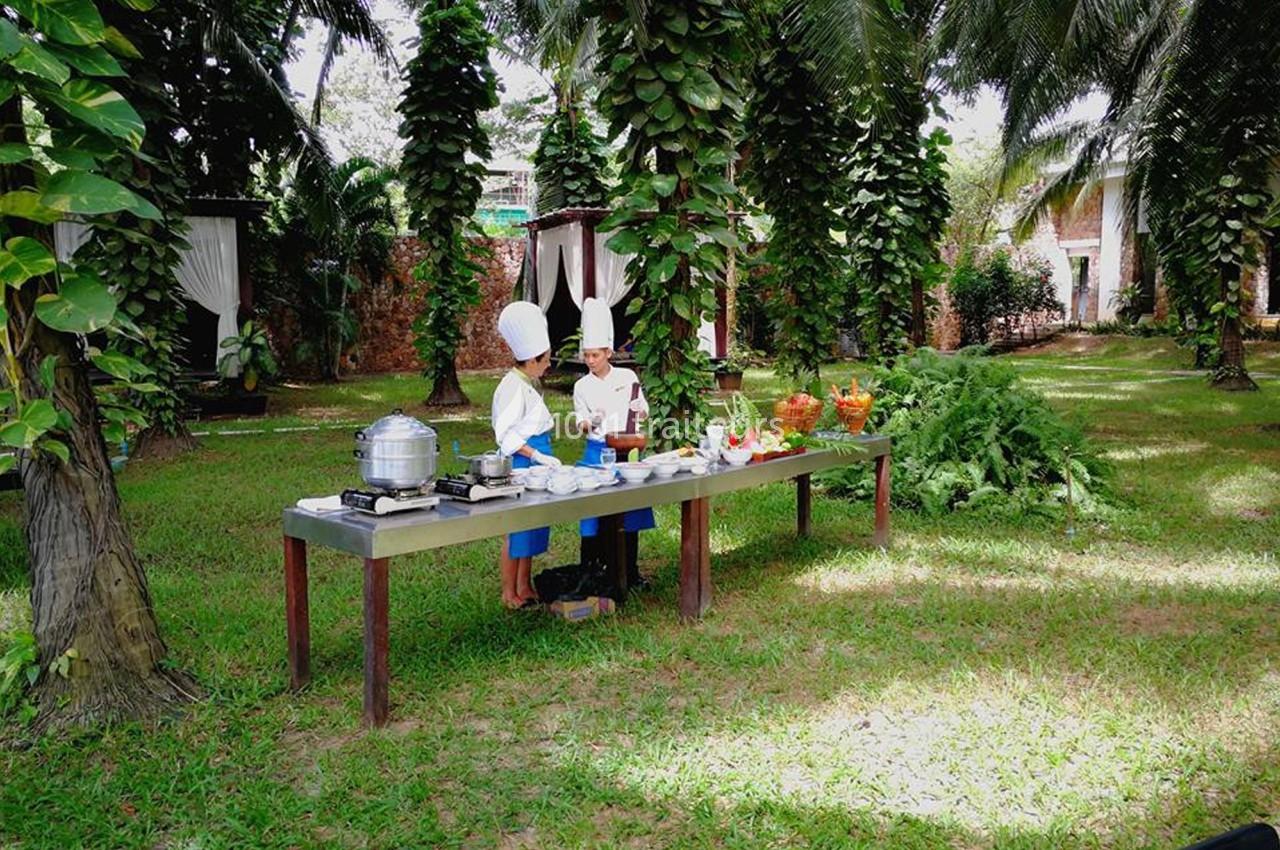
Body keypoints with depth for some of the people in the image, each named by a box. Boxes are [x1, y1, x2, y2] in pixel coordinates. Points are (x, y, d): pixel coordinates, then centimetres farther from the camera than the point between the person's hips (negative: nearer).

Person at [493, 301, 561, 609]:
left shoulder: (528, 384, 12)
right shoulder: (512, 387, -18)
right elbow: (506, 435, -21)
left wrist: (543, 458, 20)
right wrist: (537, 456, -24)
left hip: (535, 461, 10)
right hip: (520, 464, -10)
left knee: (532, 524, 15)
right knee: (516, 527, -2)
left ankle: (524, 586, 25)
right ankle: (509, 593, 10)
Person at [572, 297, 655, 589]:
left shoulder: (627, 377, 0)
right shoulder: (582, 386, -1)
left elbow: (644, 412, 7)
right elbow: (581, 423, 2)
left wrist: (639, 410, -17)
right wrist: (589, 423, -21)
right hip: (597, 453, -1)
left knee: (630, 515, 8)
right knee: (593, 515, 0)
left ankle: (631, 573, 21)